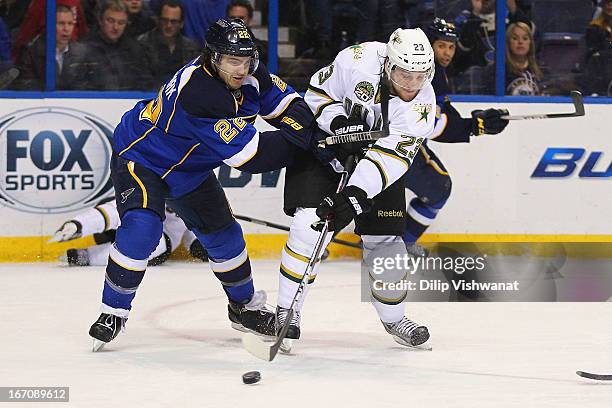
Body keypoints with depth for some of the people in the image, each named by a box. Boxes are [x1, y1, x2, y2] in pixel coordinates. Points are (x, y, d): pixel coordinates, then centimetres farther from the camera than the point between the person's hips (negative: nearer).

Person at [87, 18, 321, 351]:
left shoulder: (249, 75, -16)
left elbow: (284, 101, 0)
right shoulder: (197, 93, -41)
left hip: (189, 167, 8)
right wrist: (300, 143, -35)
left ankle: (244, 306, 32)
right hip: (140, 156, -8)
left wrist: (304, 122, -22)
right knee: (141, 228, -27)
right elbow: (247, 154, -39)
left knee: (222, 233, 11)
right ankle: (113, 312, -12)